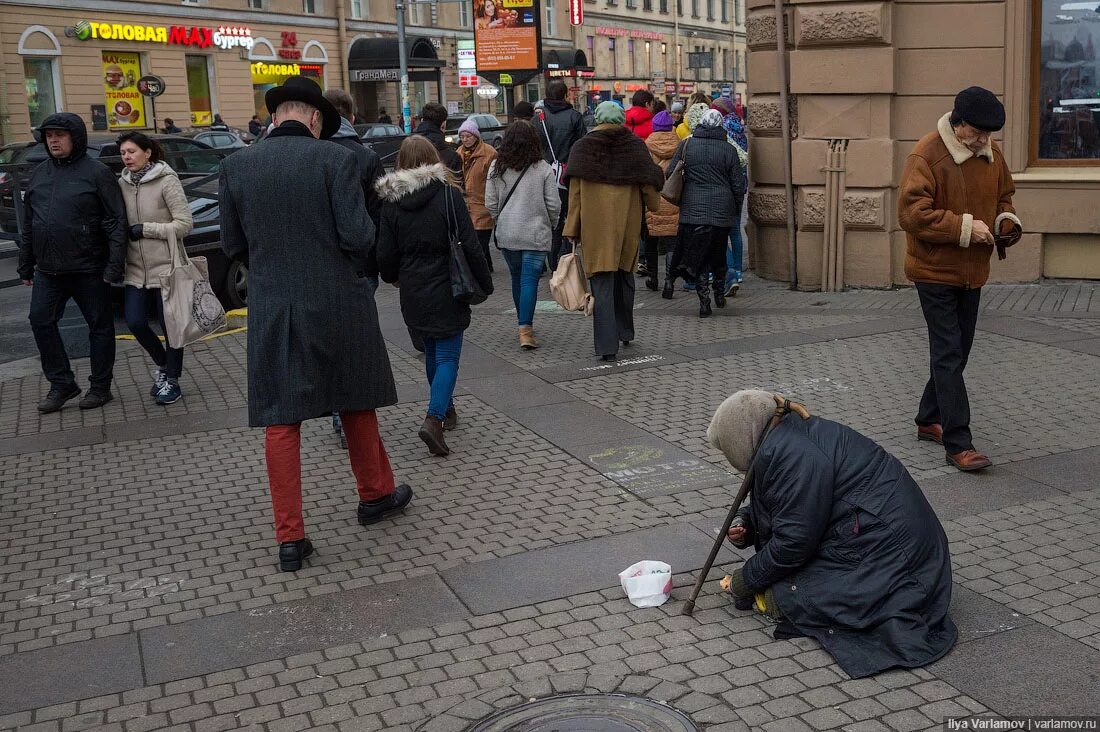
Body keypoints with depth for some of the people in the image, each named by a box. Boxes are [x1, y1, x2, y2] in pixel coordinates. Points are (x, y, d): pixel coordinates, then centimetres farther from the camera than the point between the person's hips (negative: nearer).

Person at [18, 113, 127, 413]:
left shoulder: (97, 172, -8)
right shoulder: (40, 173, 11)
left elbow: (116, 222, -12)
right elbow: (28, 223, 16)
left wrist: (115, 265, -18)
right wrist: (26, 265, 14)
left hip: (89, 268, -6)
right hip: (48, 270, 6)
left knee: (99, 326, 4)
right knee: (40, 320, 2)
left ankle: (100, 387, 16)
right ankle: (62, 383, 13)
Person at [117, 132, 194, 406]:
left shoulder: (166, 181, -9)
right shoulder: (123, 183, 6)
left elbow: (184, 224, -12)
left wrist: (144, 229, -15)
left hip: (165, 267, -5)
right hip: (136, 269, 5)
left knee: (170, 325, 3)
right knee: (135, 322, 2)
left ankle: (172, 380, 17)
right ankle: (163, 365, 26)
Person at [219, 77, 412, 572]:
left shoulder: (237, 166, 0)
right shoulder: (335, 159, -9)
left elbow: (233, 245, 5)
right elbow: (359, 236, -13)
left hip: (272, 309, 2)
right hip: (337, 303, -1)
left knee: (280, 421, 6)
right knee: (355, 401, 18)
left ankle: (290, 539, 8)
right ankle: (375, 494, 36)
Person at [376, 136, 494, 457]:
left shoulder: (391, 199, -2)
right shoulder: (448, 193, -11)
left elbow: (386, 253, 1)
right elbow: (469, 244, -12)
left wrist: (392, 277, 22)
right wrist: (485, 283, -1)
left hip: (412, 292, 4)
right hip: (446, 290, -4)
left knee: (431, 351, 20)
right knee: (448, 355, 0)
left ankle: (446, 409, 34)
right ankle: (434, 419, -16)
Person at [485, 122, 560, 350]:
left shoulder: (496, 168, 0)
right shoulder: (543, 169, -7)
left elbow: (490, 203, 2)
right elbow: (553, 204, -4)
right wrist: (551, 225, 13)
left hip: (506, 233, 3)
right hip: (536, 234, -3)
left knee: (517, 278, 16)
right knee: (530, 280, -4)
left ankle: (524, 323, 27)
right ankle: (526, 329, -12)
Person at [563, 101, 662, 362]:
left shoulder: (583, 148, -2)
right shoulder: (635, 145, 0)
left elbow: (575, 194, -3)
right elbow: (648, 185, 2)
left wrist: (572, 231, -1)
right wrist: (654, 203, 24)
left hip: (595, 226, -2)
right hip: (628, 224, 2)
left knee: (602, 285, -2)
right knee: (624, 276, 21)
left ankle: (607, 346, -8)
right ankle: (625, 331, 35)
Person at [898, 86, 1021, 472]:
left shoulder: (991, 153, 5)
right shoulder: (927, 154, -17)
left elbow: (1003, 195, 19)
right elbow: (912, 212, -24)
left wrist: (1006, 220, -3)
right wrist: (964, 227, -27)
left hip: (973, 270, 7)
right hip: (935, 270, -7)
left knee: (957, 351, 15)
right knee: (949, 355, -8)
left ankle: (929, 420, 31)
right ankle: (958, 444, -6)